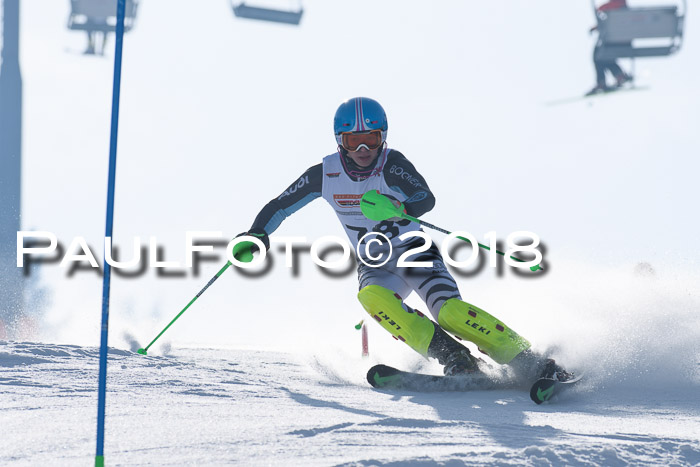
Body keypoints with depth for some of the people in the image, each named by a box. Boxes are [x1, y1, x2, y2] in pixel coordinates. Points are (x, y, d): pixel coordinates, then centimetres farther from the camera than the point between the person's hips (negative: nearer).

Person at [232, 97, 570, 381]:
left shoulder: (391, 164, -17)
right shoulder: (325, 175, -8)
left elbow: (426, 198, -33)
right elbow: (279, 206, 3)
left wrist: (398, 210, -53)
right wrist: (256, 237, -14)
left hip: (415, 254, -3)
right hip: (375, 267, 3)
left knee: (449, 311, -28)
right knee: (371, 296, -32)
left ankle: (529, 361, -22)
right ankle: (455, 360, -34)